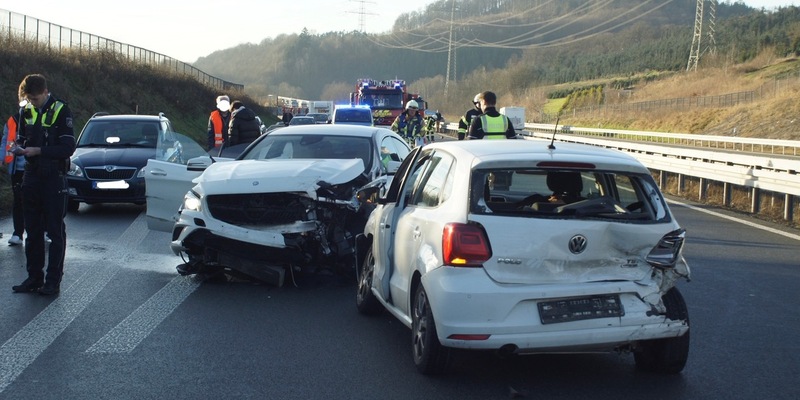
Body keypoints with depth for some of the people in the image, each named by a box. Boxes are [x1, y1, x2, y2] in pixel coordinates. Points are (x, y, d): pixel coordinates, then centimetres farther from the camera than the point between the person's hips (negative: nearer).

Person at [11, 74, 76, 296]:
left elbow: (68, 148, -14)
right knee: (32, 231, 10)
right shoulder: (27, 112, 8)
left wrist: (38, 150, -19)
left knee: (55, 231, 0)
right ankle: (34, 276, 18)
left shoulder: (61, 111, -9)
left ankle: (53, 279, 4)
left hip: (54, 178, -6)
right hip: (32, 176, 6)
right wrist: (19, 148, -4)